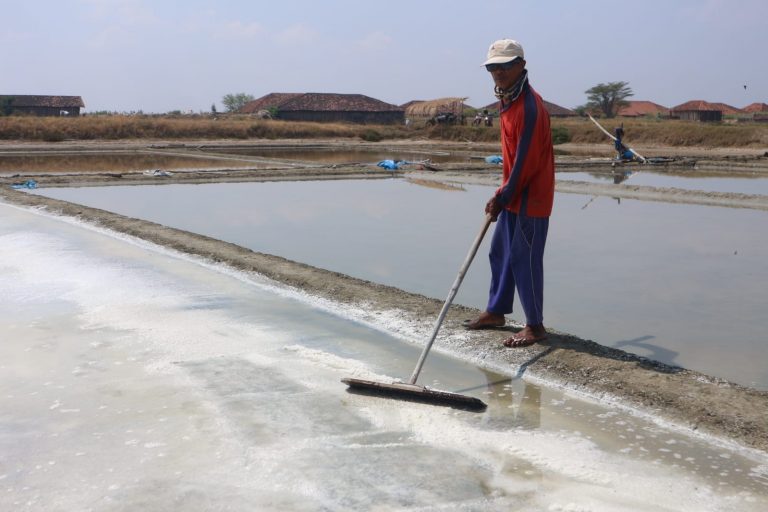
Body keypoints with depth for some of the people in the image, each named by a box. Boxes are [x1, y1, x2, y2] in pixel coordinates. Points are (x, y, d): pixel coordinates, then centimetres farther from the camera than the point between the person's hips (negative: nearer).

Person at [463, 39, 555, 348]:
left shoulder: (529, 107, -21)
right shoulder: (506, 100, 10)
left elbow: (526, 162, -22)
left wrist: (502, 198, -16)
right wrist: (502, 195, 16)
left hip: (531, 196, -10)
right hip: (513, 194, 10)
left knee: (525, 259, -4)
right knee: (500, 252, 16)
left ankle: (535, 327, 7)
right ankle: (496, 312, 29)